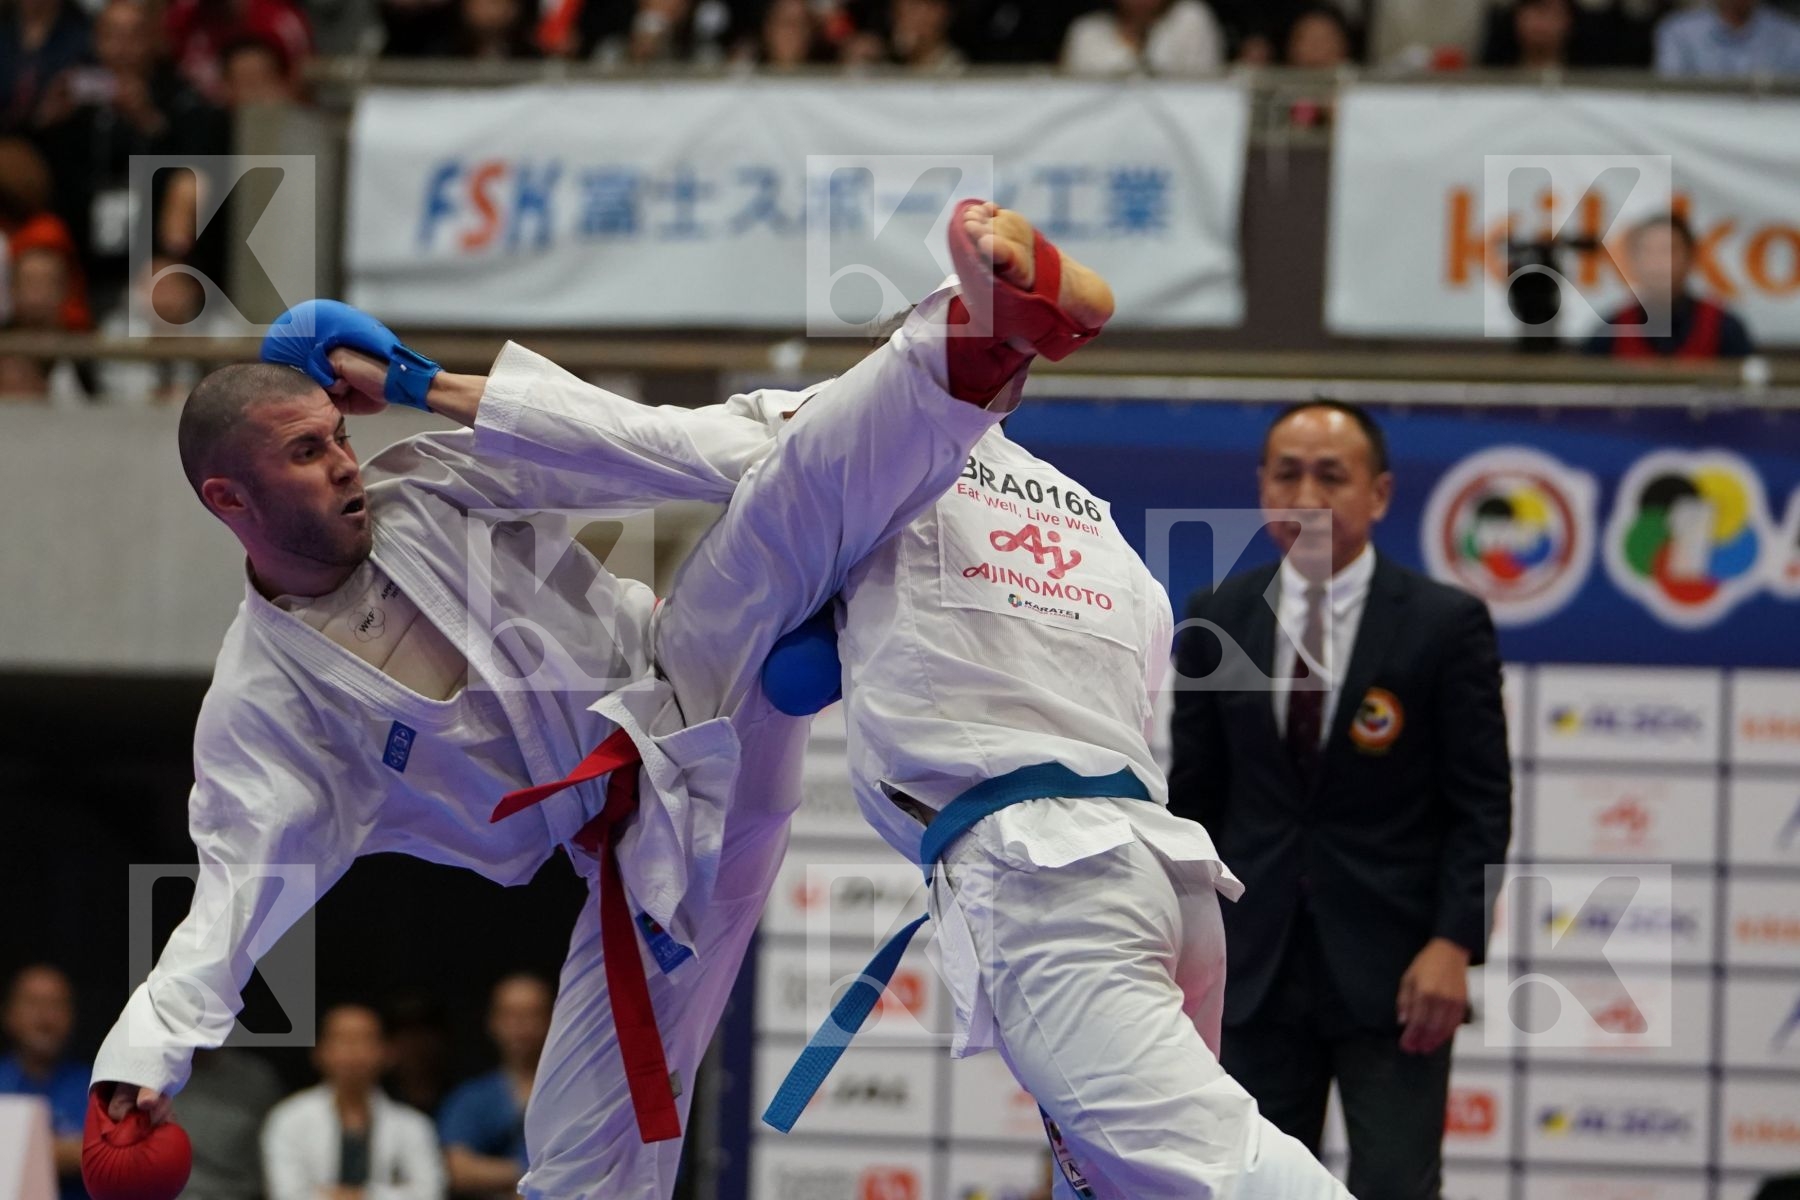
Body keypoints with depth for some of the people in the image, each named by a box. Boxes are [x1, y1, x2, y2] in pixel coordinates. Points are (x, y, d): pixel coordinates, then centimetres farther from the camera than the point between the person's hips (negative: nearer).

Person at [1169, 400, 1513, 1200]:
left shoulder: (1445, 624, -3)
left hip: (1390, 969, -3)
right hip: (1256, 968, 3)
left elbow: (1481, 803, -4)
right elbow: (1193, 795, 10)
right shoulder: (1216, 619, 6)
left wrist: (1454, 944, -14)